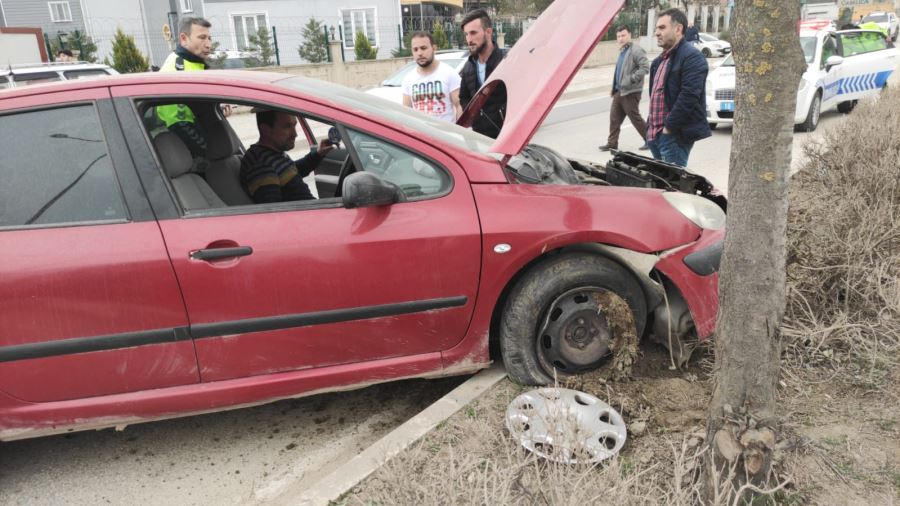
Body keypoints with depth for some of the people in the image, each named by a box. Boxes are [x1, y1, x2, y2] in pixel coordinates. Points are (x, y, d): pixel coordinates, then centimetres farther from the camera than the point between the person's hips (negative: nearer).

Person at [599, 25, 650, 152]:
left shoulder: (635, 50, -13)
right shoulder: (622, 51, 16)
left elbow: (645, 67, -22)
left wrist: (632, 79, -24)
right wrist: (614, 88, 20)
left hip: (631, 92, -9)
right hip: (619, 91, 9)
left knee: (635, 118, -1)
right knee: (614, 117, 6)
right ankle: (612, 143, 12)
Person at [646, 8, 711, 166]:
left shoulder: (691, 57, -11)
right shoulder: (659, 60, 19)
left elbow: (688, 96, -21)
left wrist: (669, 127, -20)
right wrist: (651, 128, 14)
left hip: (674, 135, -9)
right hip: (655, 134, 9)